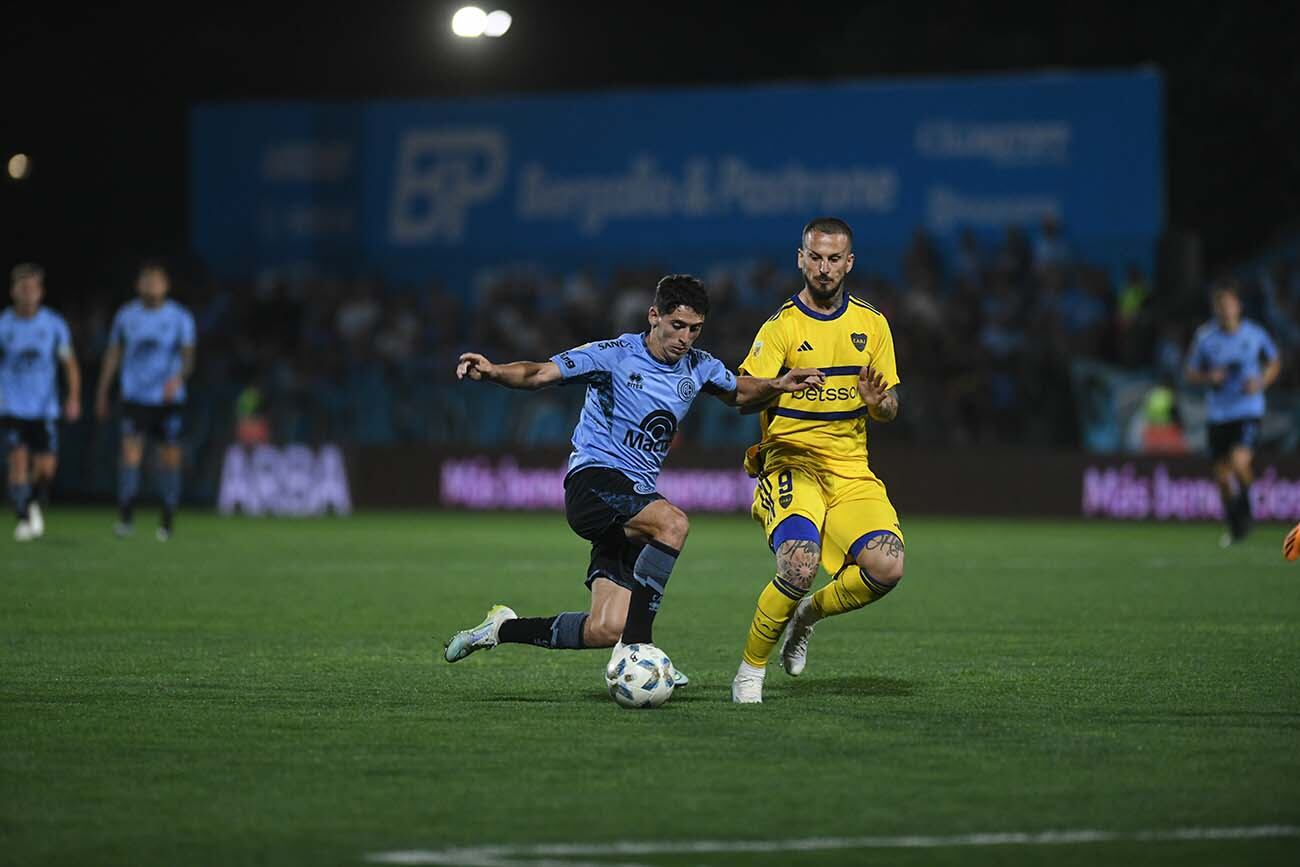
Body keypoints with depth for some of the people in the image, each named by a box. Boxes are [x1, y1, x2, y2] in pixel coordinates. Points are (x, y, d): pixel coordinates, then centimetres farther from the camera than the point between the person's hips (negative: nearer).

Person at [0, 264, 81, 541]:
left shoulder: (54, 324, 1)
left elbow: (70, 363, 6)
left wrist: (74, 397, -7)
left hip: (44, 409, 1)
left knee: (47, 466, -4)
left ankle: (37, 505, 27)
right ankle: (24, 519, -9)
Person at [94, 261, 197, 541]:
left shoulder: (180, 317, 0)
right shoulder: (126, 315, 5)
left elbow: (188, 357, -7)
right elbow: (113, 354, 13)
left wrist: (179, 376, -29)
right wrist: (102, 393, 14)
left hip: (169, 399, 0)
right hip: (135, 399, 0)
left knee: (170, 458, 3)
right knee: (130, 452, -14)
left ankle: (168, 521, 15)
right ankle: (125, 517, -11)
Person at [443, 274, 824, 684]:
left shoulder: (698, 367, 10)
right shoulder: (616, 355, -8)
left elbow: (739, 392, 30)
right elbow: (540, 374, -16)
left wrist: (777, 385, 8)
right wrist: (492, 372, -36)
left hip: (637, 494, 7)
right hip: (593, 481, -7)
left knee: (605, 631, -5)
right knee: (673, 522, -36)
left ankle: (503, 628, 18)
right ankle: (638, 645, -29)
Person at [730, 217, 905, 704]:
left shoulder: (872, 324, 10)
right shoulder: (782, 326, -2)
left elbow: (890, 410, 14)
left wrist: (877, 403, -11)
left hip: (852, 472, 4)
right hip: (792, 466, -4)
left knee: (888, 567, -20)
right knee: (799, 565, -30)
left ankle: (809, 614, 11)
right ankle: (751, 668, -8)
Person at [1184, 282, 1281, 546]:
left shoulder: (1255, 334, -3)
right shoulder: (1204, 337, -3)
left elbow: (1274, 362, 13)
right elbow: (1190, 373, 6)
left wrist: (1261, 382, -6)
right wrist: (1209, 378, -15)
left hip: (1249, 410, -2)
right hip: (1218, 414, 2)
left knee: (1239, 463, -24)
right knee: (1222, 477, 6)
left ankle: (1245, 513, 5)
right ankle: (1235, 530, 27)